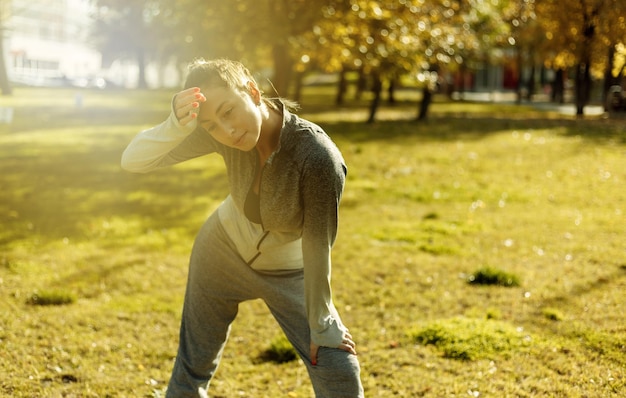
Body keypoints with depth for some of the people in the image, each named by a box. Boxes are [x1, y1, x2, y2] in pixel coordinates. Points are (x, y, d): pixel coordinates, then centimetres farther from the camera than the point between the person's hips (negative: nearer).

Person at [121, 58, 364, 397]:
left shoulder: (318, 157, -36)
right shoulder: (220, 134, -25)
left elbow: (318, 247, -26)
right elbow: (133, 160, -26)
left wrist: (322, 326, -17)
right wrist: (177, 126, -46)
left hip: (287, 272, -2)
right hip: (223, 250, 3)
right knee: (193, 365, 14)